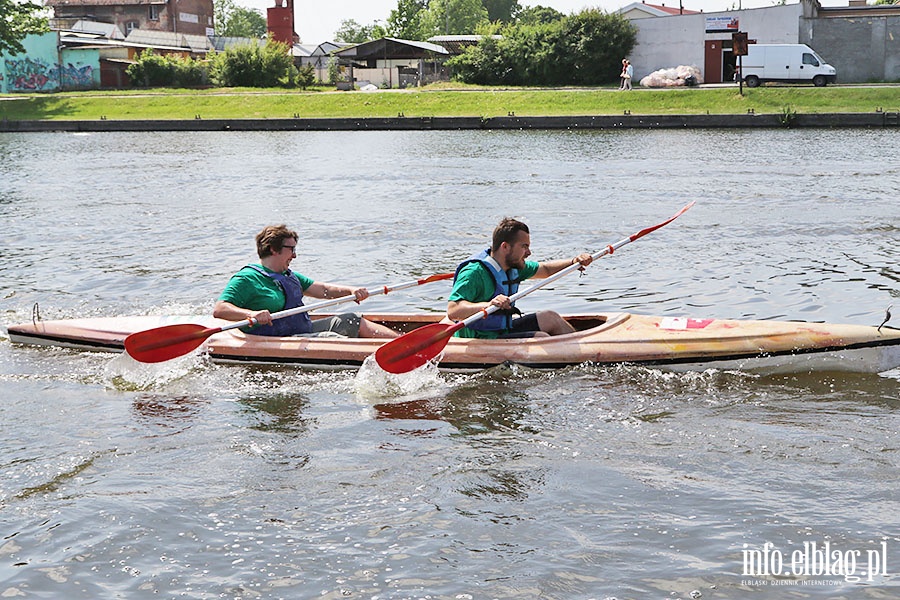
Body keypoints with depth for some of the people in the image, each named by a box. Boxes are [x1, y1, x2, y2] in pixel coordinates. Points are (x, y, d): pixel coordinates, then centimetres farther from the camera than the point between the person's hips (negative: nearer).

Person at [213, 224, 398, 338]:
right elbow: (219, 309, -21)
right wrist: (251, 314, -38)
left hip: (305, 330, 10)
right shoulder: (247, 279, -11)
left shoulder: (289, 276, 20)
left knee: (353, 321, 7)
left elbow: (323, 290, 19)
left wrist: (351, 291, 1)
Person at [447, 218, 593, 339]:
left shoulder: (514, 266, 7)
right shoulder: (475, 272, -23)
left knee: (550, 318, 10)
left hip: (503, 330, 10)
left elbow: (545, 269, 25)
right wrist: (488, 305, -48)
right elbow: (452, 311, -34)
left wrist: (573, 262, 9)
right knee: (541, 338, -17)